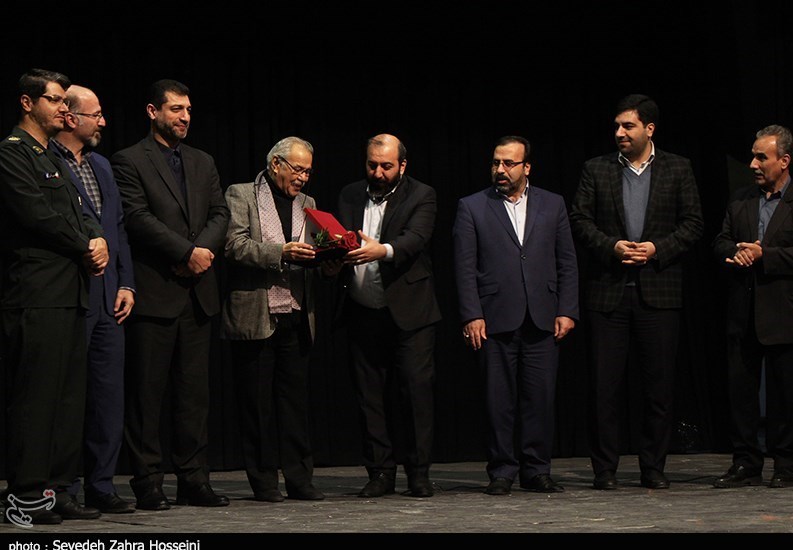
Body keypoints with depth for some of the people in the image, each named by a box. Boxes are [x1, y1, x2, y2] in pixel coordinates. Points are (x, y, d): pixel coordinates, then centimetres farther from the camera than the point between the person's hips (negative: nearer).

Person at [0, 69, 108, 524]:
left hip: (71, 294, 9)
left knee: (69, 396, 8)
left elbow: (79, 213, 19)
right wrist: (86, 246, -5)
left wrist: (97, 240, -2)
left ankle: (59, 489, 13)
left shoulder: (53, 159, 23)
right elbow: (38, 215, -14)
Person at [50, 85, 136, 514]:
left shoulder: (101, 165, 19)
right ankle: (62, 490, 5)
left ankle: (101, 486, 16)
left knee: (109, 394, 9)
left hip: (108, 299, 8)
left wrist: (126, 284, 11)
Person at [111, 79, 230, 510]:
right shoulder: (129, 162, -1)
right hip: (154, 292, -6)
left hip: (197, 294, 6)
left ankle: (193, 481, 11)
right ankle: (147, 485, 2)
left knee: (195, 393, 7)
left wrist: (203, 250, -9)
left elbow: (220, 214, 10)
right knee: (146, 393, -2)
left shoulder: (203, 163, 18)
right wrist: (187, 252, -16)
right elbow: (138, 218, -12)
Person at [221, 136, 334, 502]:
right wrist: (280, 253, -20)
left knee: (296, 399, 3)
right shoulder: (241, 196, 2)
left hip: (296, 318, 4)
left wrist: (330, 262, -7)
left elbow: (313, 255, 15)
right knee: (258, 402, 1)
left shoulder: (307, 204, 18)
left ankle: (299, 479, 8)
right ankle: (264, 481, 8)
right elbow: (235, 245, -10)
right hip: (254, 316, -4)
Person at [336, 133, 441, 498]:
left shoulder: (421, 195, 0)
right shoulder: (350, 195, 13)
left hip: (409, 311, -3)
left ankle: (418, 472, 4)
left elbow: (416, 238, -17)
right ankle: (380, 473, 12)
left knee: (417, 389, -4)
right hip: (363, 313, 4)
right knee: (369, 395, 5)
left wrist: (383, 250, -36)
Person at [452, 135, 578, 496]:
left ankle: (536, 471, 11)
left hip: (542, 320, 2)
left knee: (540, 397, 2)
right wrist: (472, 316, -7)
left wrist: (567, 311, 2)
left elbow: (567, 263, 11)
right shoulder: (472, 207, 6)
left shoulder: (553, 205, 12)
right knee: (499, 399, 0)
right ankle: (501, 472, 9)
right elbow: (465, 267, 1)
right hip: (495, 320, -2)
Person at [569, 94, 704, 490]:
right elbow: (579, 219, 4)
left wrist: (657, 249, -10)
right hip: (608, 290, 0)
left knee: (659, 383, 2)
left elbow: (693, 223, 4)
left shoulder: (677, 170, 7)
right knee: (604, 382, -1)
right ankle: (604, 468, 6)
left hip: (658, 290, 0)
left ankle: (653, 468, 12)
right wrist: (611, 247, -11)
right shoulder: (596, 169, 8)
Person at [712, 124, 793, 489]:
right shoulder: (741, 200, 14)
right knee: (740, 387, 5)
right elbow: (721, 242, 13)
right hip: (743, 314, 5)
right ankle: (746, 463, 12)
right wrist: (736, 254, -8)